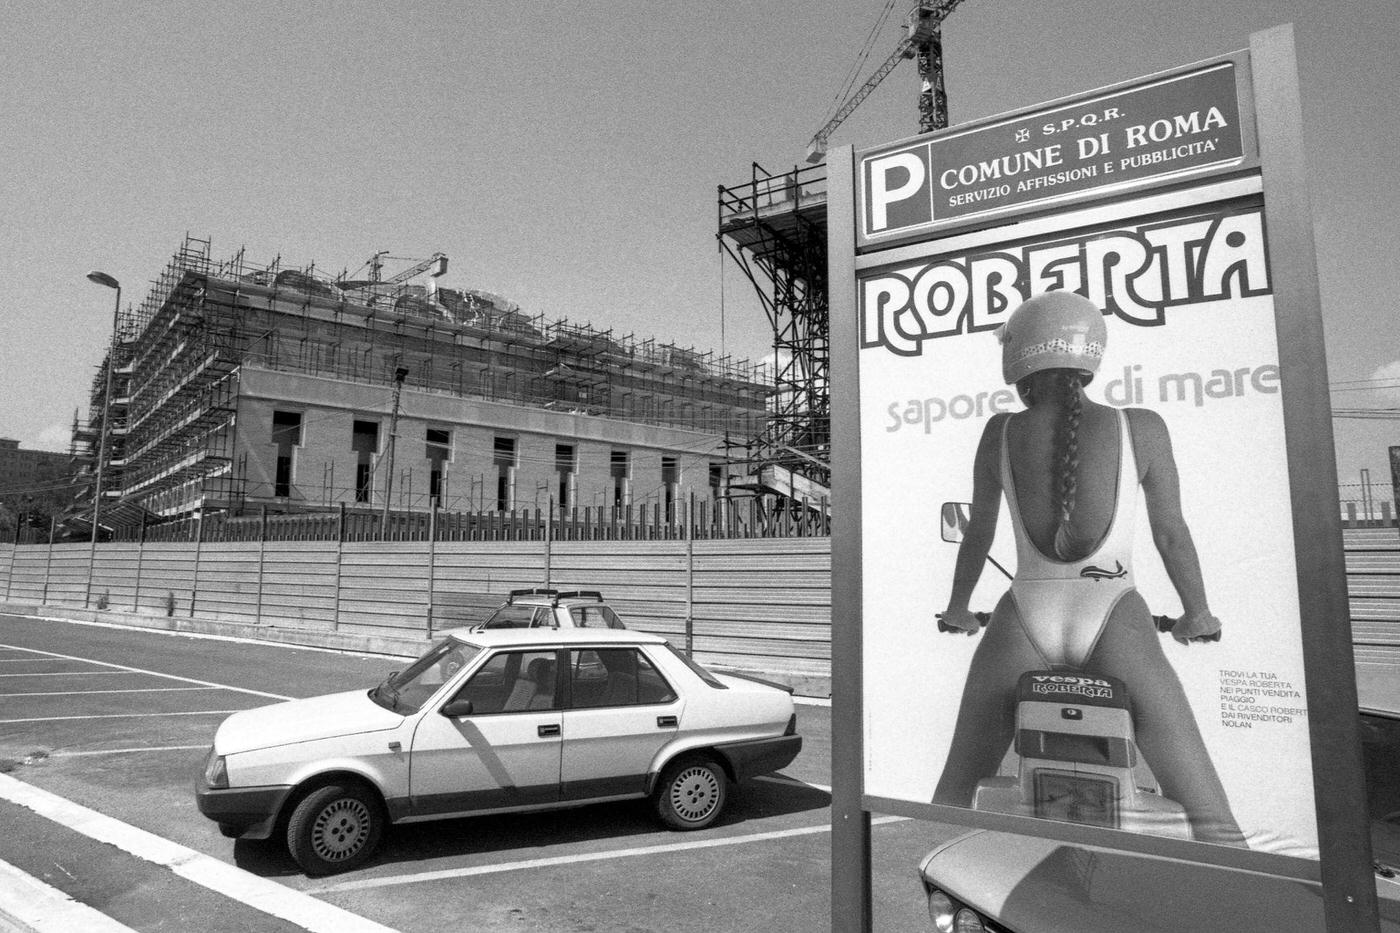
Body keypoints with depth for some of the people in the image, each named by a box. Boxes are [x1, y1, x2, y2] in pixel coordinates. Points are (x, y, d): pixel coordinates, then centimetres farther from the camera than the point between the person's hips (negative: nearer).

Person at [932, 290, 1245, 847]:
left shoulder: (1001, 432, 2)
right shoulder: (1142, 428, 0)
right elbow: (1171, 533, 8)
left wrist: (958, 607, 26)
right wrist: (1197, 614, 24)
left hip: (1024, 620, 2)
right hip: (1114, 623, -1)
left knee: (956, 786, 17)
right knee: (1209, 813, 6)